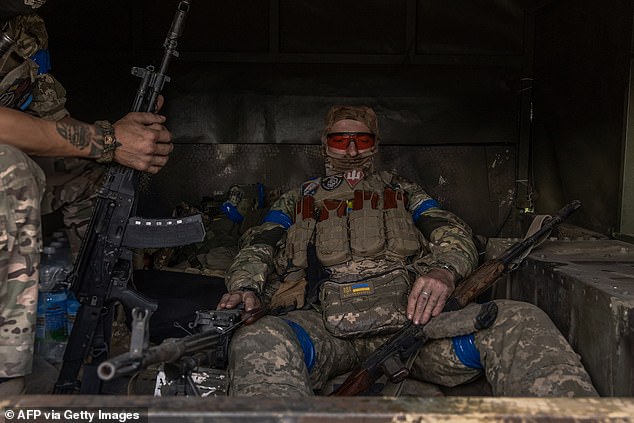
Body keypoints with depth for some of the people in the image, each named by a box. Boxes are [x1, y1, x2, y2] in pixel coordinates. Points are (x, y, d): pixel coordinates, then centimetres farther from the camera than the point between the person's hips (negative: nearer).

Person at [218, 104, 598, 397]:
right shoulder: (297, 201, 33)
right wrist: (245, 288, -4)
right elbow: (258, 250, 22)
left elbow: (453, 234, 17)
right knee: (257, 343, -37)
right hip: (325, 320, 0)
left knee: (521, 323, -26)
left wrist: (444, 271, -9)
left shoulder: (403, 192, 32)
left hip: (410, 309, 1)